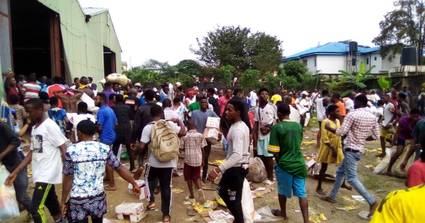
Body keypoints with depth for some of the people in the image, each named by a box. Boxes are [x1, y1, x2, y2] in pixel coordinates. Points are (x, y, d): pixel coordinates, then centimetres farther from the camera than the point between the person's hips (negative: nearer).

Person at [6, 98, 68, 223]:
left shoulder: (50, 125, -14)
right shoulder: (34, 128, 12)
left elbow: (63, 149, -16)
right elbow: (32, 153, 15)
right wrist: (15, 172, 12)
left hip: (47, 173, -9)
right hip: (39, 173, 9)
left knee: (36, 208, -9)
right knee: (50, 202, 19)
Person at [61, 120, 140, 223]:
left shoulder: (71, 151, -10)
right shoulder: (105, 149, -4)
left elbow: (68, 179, -7)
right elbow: (120, 168, 1)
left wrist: (63, 201, 4)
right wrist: (134, 184, 12)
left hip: (78, 200, -3)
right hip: (98, 198, 3)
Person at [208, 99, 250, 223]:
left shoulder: (237, 129, -25)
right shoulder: (241, 125, 7)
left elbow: (237, 155, -37)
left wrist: (218, 169, -42)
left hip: (236, 168, -10)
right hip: (237, 166, 10)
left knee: (234, 199, 7)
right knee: (223, 191, 23)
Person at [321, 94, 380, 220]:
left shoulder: (352, 114, -16)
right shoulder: (373, 117, 6)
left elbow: (341, 132, -16)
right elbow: (376, 136, 9)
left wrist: (329, 128, 0)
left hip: (351, 149, -9)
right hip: (359, 149, 9)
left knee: (351, 178, -6)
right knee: (340, 172, 19)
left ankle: (372, 201, -9)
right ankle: (332, 196, 27)